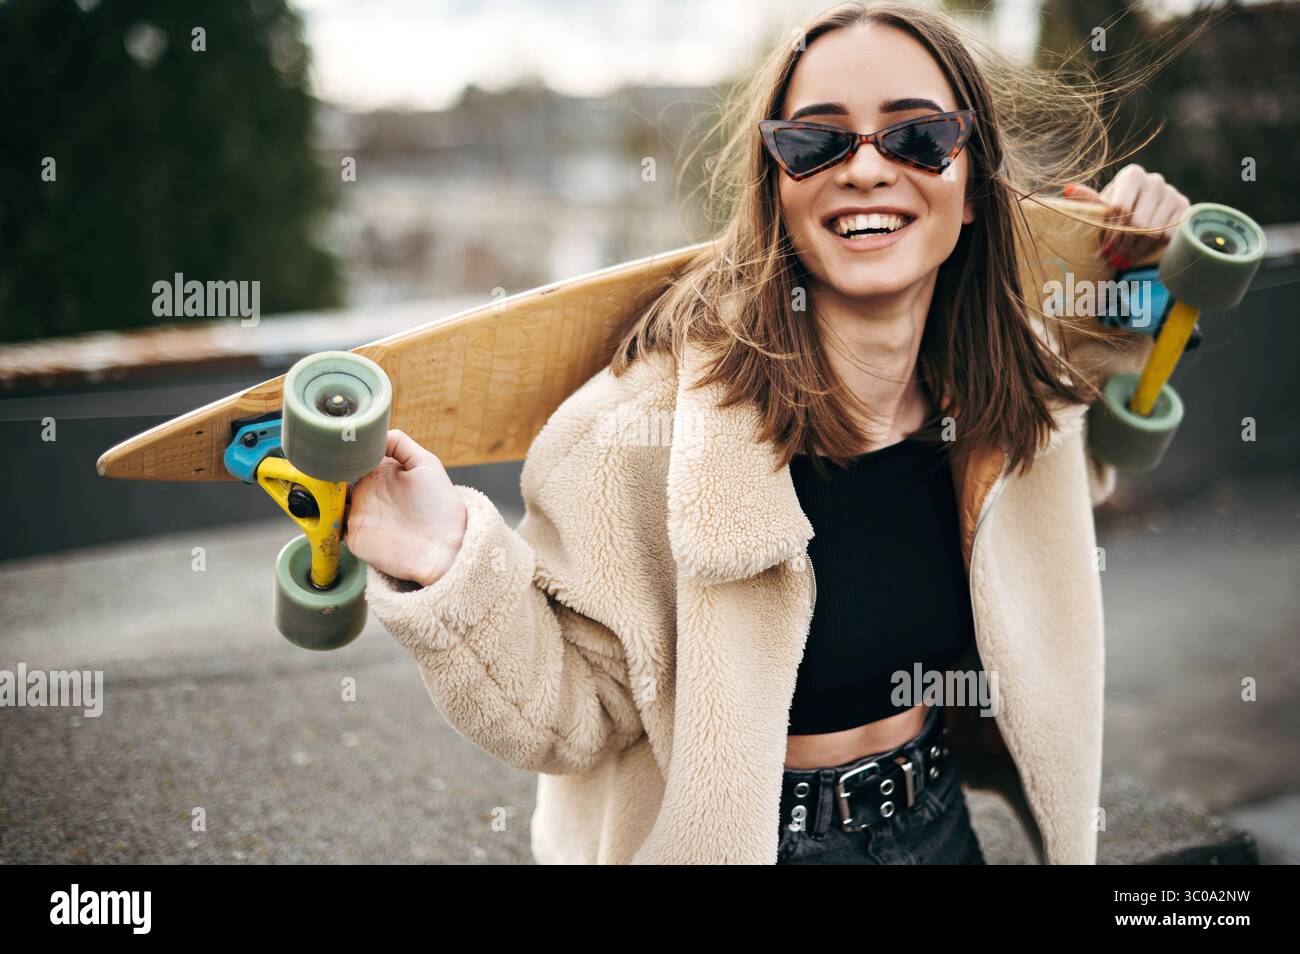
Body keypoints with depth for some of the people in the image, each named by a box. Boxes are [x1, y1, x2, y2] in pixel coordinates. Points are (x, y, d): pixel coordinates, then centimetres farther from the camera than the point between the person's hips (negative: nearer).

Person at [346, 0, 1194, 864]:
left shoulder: (1013, 378, -10)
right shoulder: (662, 413, -26)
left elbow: (1097, 461, 14)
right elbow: (573, 710, -20)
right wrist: (447, 567, -38)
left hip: (939, 824, 5)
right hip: (743, 837, -4)